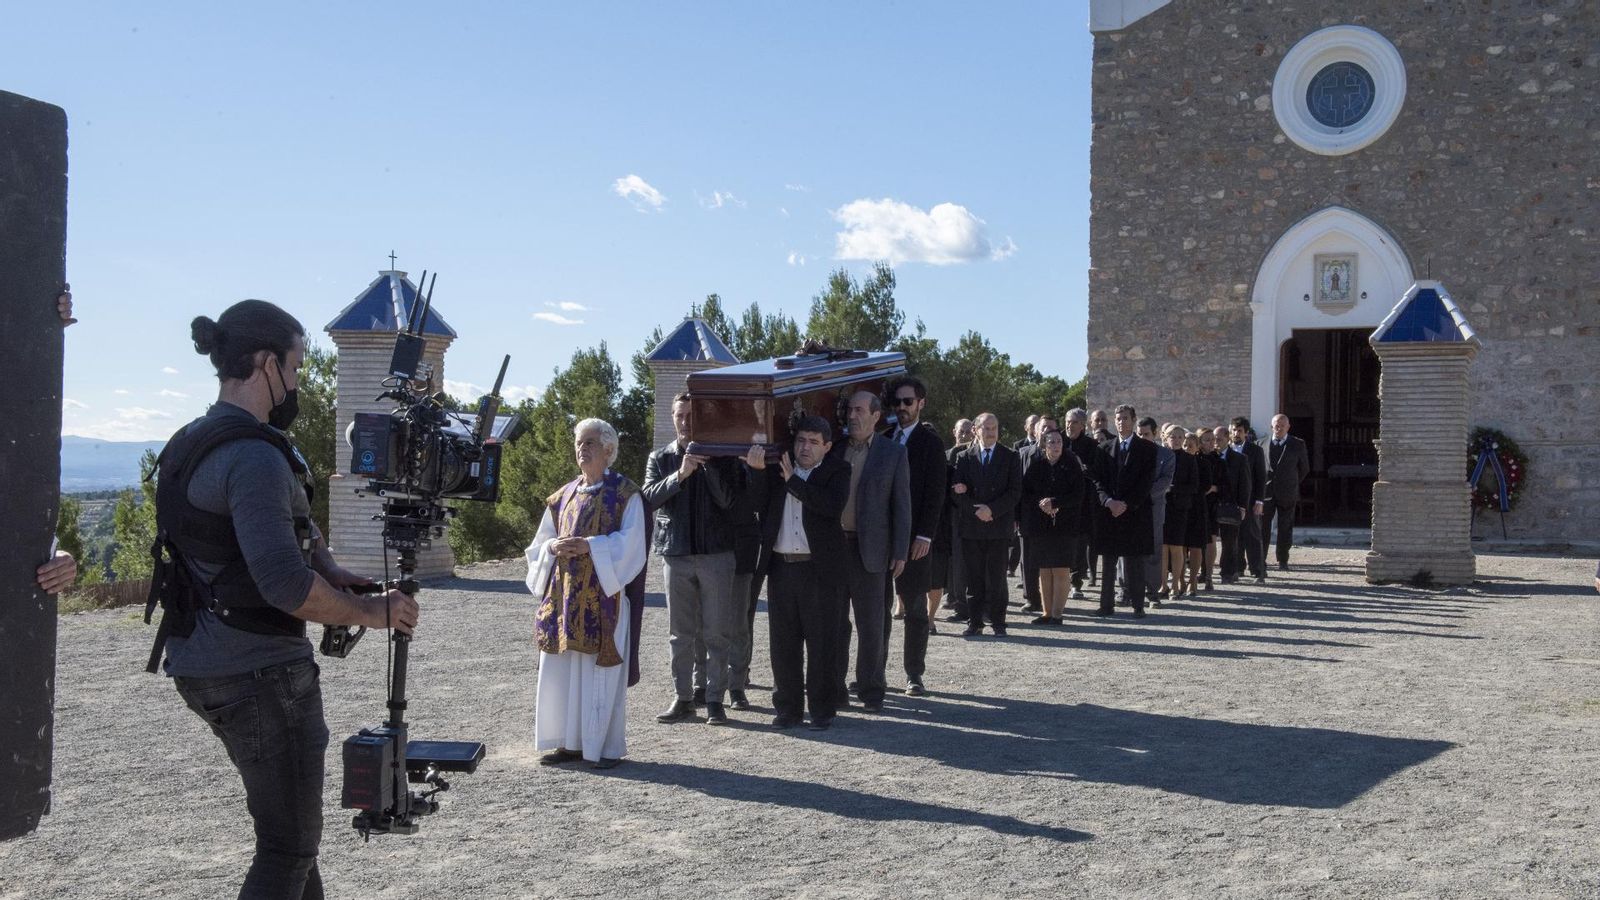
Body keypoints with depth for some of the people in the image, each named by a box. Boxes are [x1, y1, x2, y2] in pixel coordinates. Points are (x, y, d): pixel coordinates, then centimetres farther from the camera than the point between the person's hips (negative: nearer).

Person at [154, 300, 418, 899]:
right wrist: (371, 612, -13)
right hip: (259, 672, -10)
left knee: (287, 823, 23)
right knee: (290, 845, 2)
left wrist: (327, 572, 4)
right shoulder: (254, 456, -20)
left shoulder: (189, 445, 10)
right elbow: (286, 586, -28)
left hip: (200, 666, 10)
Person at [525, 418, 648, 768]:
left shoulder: (625, 494, -1)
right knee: (562, 669, 5)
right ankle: (569, 742, 15)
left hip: (603, 596, -5)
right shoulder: (564, 496, 15)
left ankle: (606, 747, 6)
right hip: (564, 595, 6)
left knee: (601, 671, -3)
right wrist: (553, 547, -6)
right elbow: (540, 543, 16)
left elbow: (630, 543, -11)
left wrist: (589, 546, -22)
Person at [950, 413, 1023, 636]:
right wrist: (976, 510, -10)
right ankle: (975, 622, 10)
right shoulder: (964, 456, 8)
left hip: (999, 525, -1)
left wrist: (992, 509, -12)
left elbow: (1015, 491, -2)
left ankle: (997, 621, 8)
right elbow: (957, 491, 2)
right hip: (971, 526, 1)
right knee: (974, 577, 4)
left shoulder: (1010, 456, 5)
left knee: (997, 577, 0)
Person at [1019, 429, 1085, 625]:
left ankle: (1056, 614, -1)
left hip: (1064, 526, -2)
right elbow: (1024, 493, 5)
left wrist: (1054, 503, -15)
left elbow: (1077, 495, -6)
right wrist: (1040, 504, -11)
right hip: (1039, 526, 3)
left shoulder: (1071, 466, -1)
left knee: (1061, 571, -5)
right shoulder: (1036, 466, 6)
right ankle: (1046, 613, 10)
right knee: (1044, 570, 5)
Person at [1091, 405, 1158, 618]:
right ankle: (1107, 604, 10)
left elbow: (1147, 480, -5)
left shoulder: (1147, 448, 3)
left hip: (1135, 512, -3)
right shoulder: (1105, 449, 12)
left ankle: (1137, 606, 5)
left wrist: (1127, 504, -12)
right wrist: (1108, 501, -11)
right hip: (1109, 511, 3)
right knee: (1108, 560, 5)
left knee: (1135, 562, -1)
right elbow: (1098, 480, 7)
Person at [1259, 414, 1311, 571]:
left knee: (1285, 528, 3)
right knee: (1262, 527, -2)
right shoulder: (1263, 444, 6)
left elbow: (1305, 469, 11)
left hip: (1287, 493, -1)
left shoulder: (1298, 445, 2)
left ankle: (1283, 561, 11)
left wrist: (1292, 484, 13)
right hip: (1266, 492, 1)